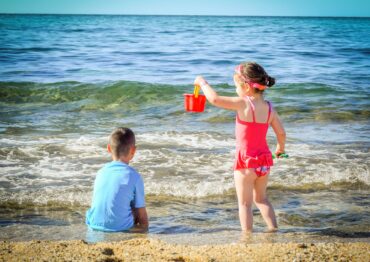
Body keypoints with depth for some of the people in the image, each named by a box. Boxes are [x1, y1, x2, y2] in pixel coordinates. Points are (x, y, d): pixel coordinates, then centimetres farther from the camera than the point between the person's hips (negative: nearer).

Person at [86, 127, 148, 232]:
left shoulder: (101, 172, 7)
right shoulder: (134, 176, -8)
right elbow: (141, 213, -2)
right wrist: (144, 225, 17)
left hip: (95, 224, 5)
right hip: (120, 227, -5)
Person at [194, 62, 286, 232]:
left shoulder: (244, 104, -20)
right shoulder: (269, 108, -1)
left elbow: (215, 99, -25)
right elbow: (281, 133, 4)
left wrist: (202, 83, -7)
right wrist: (280, 148, 24)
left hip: (246, 160, -6)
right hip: (264, 159, 6)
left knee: (245, 203, 6)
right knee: (261, 198, 25)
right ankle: (274, 230, 25)